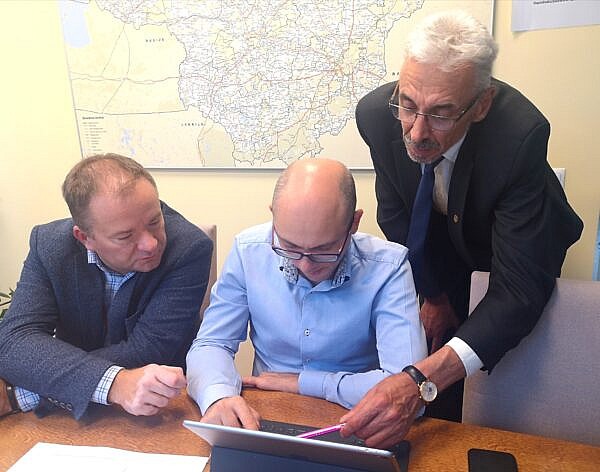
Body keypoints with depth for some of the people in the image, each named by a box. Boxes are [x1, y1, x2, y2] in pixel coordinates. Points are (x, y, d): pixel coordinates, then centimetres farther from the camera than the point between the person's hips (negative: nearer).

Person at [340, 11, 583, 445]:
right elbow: (395, 216, -11)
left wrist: (421, 381, -53)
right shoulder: (376, 113, -29)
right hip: (440, 246, 2)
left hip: (517, 248, -2)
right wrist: (432, 294, -7)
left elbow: (518, 290, -41)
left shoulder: (521, 135, -40)